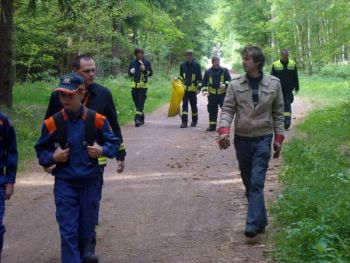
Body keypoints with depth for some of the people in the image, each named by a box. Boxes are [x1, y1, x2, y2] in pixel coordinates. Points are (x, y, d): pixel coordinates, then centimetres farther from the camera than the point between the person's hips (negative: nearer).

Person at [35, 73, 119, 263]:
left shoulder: (97, 120, -5)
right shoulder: (53, 123, -5)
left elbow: (114, 143, 6)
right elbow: (41, 150, 6)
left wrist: (103, 151, -13)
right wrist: (52, 158, -13)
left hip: (90, 181, 1)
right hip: (65, 183, -1)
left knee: (87, 227, 13)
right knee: (68, 231, -5)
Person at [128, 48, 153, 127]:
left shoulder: (147, 62, 2)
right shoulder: (133, 62, 11)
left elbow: (151, 73, -1)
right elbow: (129, 72, 17)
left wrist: (144, 70, -19)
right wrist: (131, 72, -6)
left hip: (143, 86, -4)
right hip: (134, 85, 4)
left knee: (140, 103, -12)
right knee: (136, 103, 9)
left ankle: (138, 119, -19)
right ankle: (141, 119, 21)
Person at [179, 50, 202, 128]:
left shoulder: (196, 65, -2)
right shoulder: (183, 65, 7)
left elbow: (199, 78, -2)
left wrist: (199, 88, -10)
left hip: (193, 89, -2)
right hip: (184, 89, 2)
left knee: (193, 105, 9)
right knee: (184, 105, -5)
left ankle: (194, 121, 26)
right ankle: (184, 122, -7)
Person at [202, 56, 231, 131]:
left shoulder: (224, 70, 3)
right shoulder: (208, 71, 7)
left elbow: (229, 80, 2)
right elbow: (204, 82, 11)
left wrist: (225, 84, -17)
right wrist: (204, 90, -2)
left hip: (222, 93, -2)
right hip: (212, 94, 2)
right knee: (212, 111, 7)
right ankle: (212, 126, 14)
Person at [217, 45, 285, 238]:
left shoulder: (273, 84, -1)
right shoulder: (235, 84, -1)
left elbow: (278, 113, 6)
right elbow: (228, 109, -3)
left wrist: (279, 138, 5)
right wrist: (223, 130, -20)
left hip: (263, 139, -2)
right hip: (242, 139, 2)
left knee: (257, 182, -11)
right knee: (248, 182, 10)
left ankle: (253, 224, -13)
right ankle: (260, 220, 25)